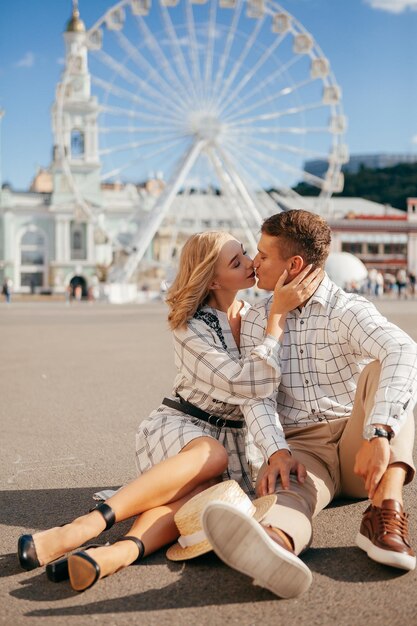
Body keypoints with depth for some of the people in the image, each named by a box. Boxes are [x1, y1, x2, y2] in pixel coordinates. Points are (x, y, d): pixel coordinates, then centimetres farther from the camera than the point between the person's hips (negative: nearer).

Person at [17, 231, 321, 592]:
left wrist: (276, 450, -22)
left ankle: (121, 551, -55)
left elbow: (260, 389, -5)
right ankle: (87, 525, -48)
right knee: (212, 455, -39)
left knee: (206, 487, -33)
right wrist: (279, 313, -25)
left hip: (230, 438, 3)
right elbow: (250, 385, -24)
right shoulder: (191, 328, -11)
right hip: (178, 427, -3)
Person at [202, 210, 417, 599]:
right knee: (282, 493, -33)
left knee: (381, 371, -26)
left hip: (357, 443, -1)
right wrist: (277, 452, -23)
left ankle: (384, 513, -41)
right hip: (300, 446, 1)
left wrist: (379, 434, -40)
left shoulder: (348, 311, -4)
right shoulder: (256, 321, 11)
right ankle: (275, 542, -70)